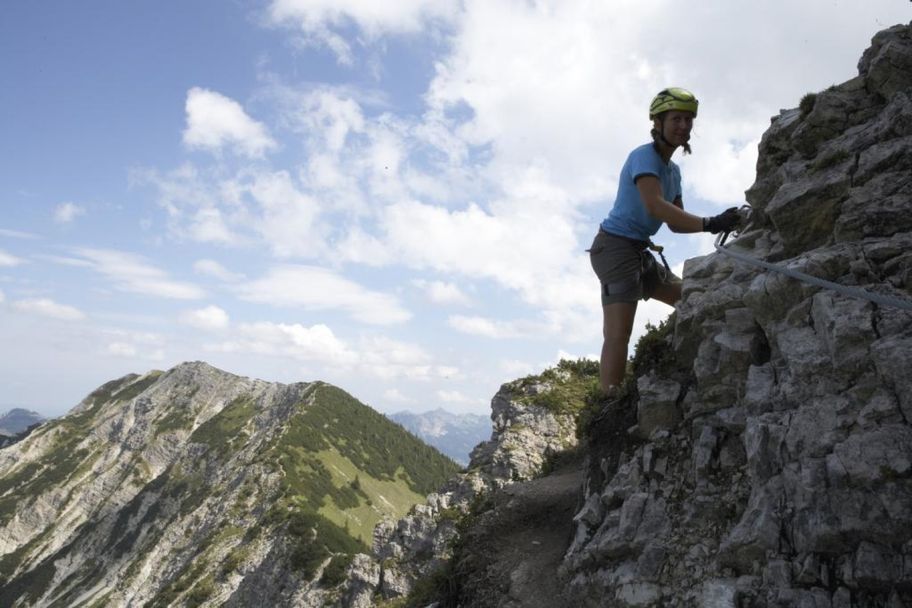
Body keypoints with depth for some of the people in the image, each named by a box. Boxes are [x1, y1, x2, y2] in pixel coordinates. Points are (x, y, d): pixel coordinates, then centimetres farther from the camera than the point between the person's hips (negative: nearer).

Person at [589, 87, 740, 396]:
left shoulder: (673, 170, 17)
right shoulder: (644, 156, -10)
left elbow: (676, 221, 12)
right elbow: (655, 206, -26)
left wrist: (720, 223, -5)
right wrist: (709, 224, -34)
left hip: (639, 252, 10)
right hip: (615, 245, -10)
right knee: (619, 332, -19)